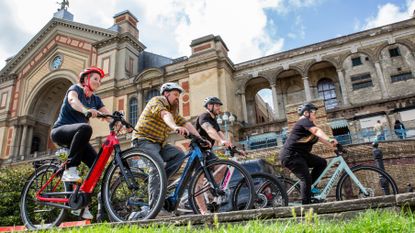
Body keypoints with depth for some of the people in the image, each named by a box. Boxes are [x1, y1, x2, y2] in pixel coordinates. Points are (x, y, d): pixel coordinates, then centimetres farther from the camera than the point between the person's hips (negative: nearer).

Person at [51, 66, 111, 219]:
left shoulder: (95, 99, 11)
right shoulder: (75, 88, -5)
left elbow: (109, 115, -4)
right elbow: (73, 100, -30)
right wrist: (86, 110, -52)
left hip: (76, 136, 6)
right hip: (60, 131, -6)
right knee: (85, 128, -38)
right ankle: (70, 169, -32)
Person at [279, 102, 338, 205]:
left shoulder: (308, 124, 18)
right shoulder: (304, 121, -12)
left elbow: (319, 138, 11)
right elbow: (317, 131, -29)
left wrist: (332, 145, 0)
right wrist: (330, 139, -42)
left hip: (301, 154, 10)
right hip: (290, 155, -10)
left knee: (322, 162, 5)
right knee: (306, 178, -18)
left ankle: (308, 187, 9)